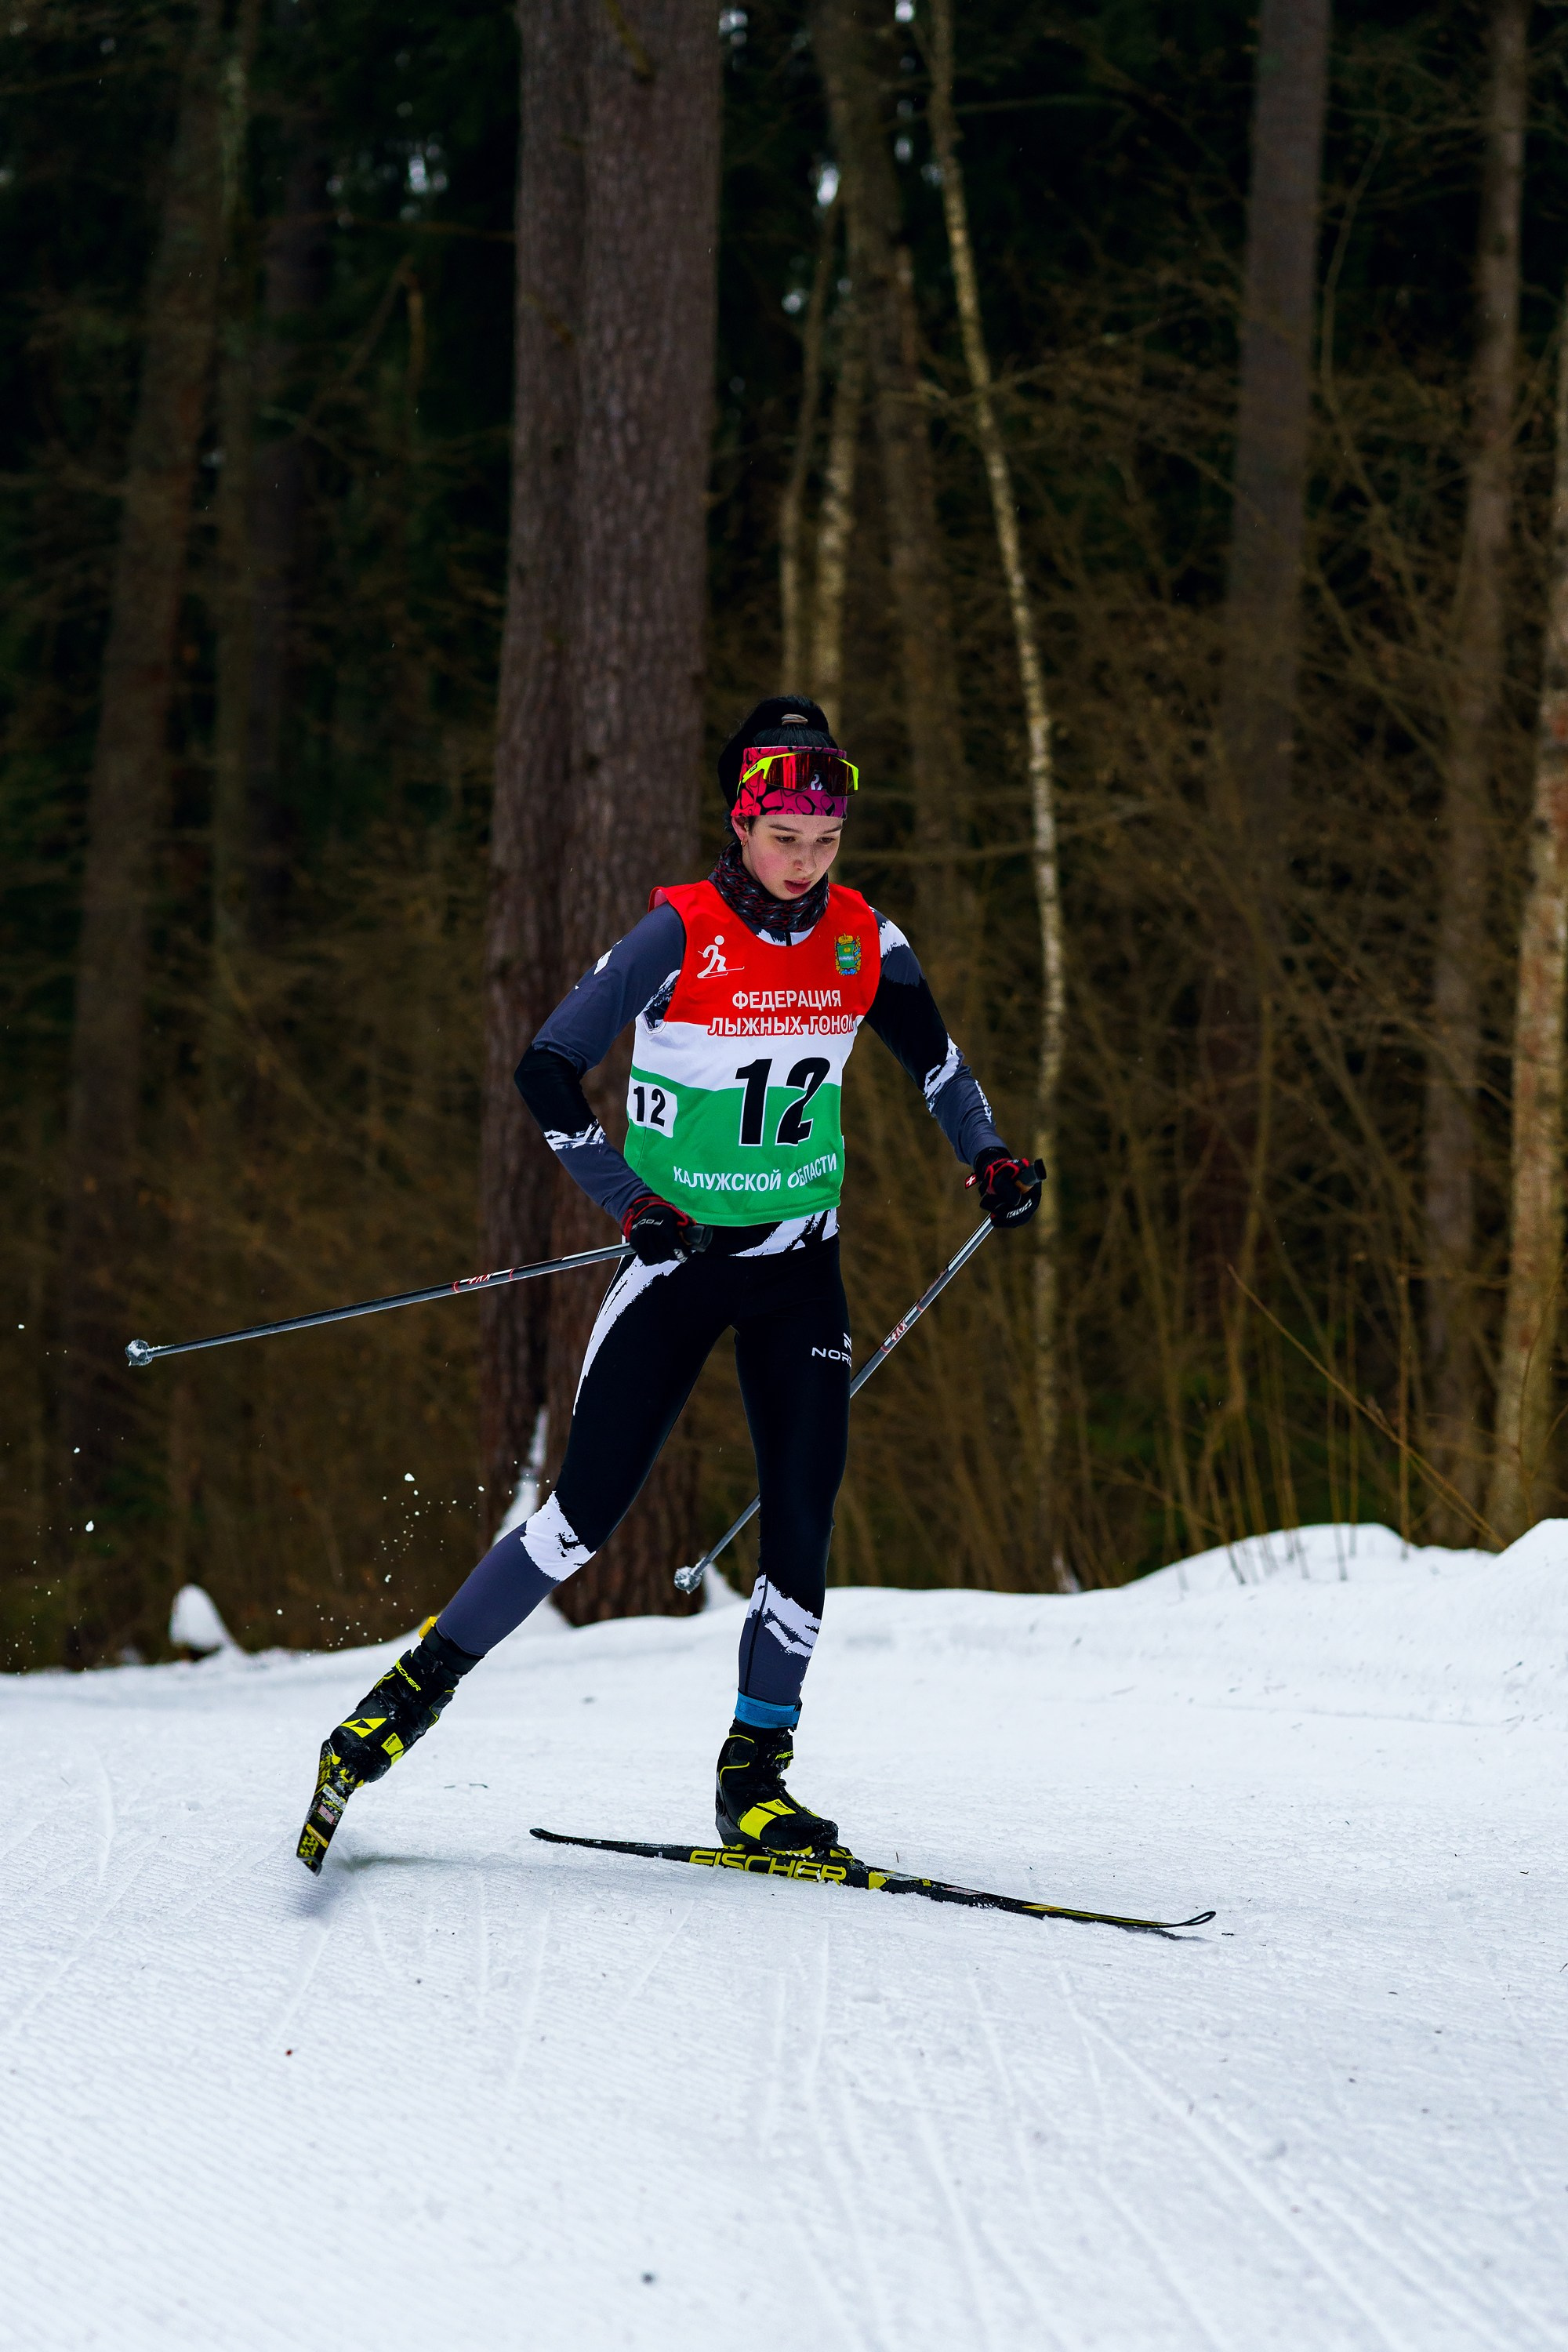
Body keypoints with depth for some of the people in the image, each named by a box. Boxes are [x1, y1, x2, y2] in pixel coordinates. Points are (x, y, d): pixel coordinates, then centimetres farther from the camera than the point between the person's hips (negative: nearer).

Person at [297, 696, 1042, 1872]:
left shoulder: (864, 940, -2)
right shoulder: (680, 935, -16)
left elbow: (931, 1054, 18)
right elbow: (548, 1069, -15)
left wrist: (989, 1154, 6)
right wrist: (633, 1203, -20)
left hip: (801, 1267, 4)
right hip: (680, 1253, -4)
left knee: (804, 1520, -6)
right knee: (589, 1511, -8)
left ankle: (757, 1779, 2)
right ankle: (419, 1688, 6)